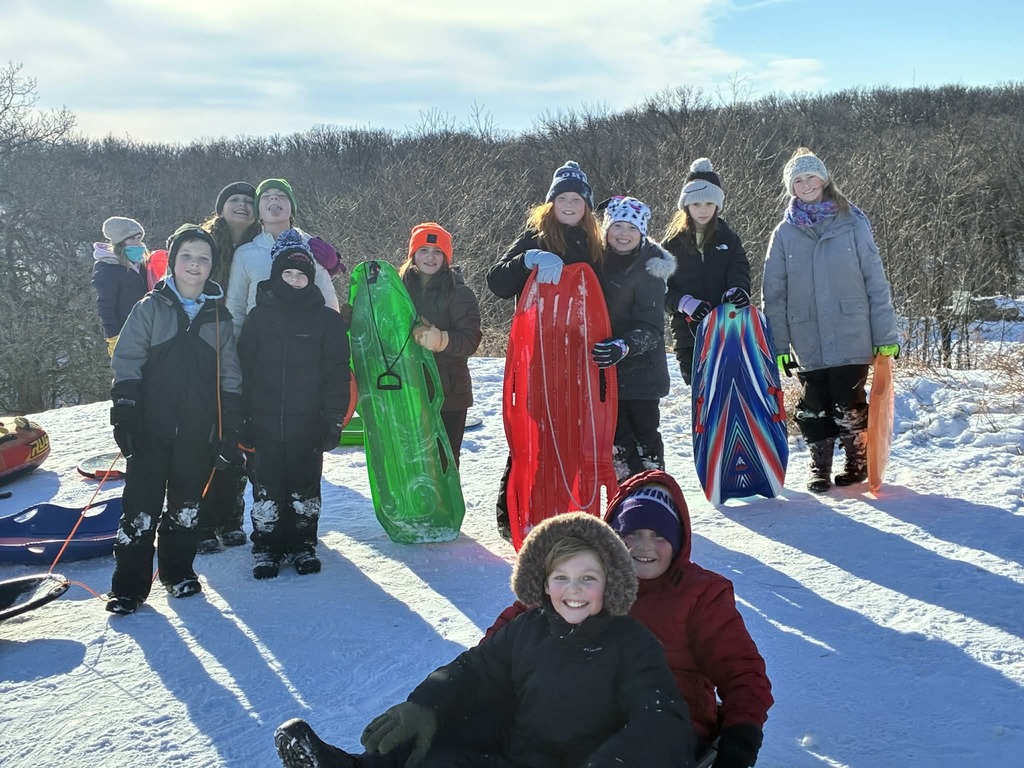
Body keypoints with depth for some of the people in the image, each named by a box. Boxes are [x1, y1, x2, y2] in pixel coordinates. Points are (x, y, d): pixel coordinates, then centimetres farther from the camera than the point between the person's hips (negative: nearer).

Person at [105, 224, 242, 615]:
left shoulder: (219, 317, 7)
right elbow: (126, 363, -2)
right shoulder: (150, 308, 1)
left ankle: (177, 571, 27)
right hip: (152, 427, -2)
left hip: (198, 432, 2)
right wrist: (124, 414, -10)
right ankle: (128, 585, 7)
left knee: (185, 506, 12)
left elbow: (230, 377, 8)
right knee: (141, 507, -1)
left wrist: (230, 430, 4)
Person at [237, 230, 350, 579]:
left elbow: (336, 373, 0)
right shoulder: (259, 317, 3)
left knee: (305, 489, 10)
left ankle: (303, 546, 24)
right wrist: (241, 417, -2)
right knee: (266, 488, 7)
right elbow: (243, 368, 3)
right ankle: (266, 548, 19)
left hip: (308, 423, 0)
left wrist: (334, 419, -4)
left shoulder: (327, 320, 0)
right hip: (265, 423, 1)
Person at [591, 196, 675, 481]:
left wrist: (624, 347, -37)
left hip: (641, 369, -4)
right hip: (605, 367, 4)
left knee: (645, 435, 1)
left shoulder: (649, 271, -13)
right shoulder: (598, 259, 2)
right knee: (617, 437, 5)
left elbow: (651, 329, -19)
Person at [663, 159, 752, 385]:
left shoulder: (729, 238, 10)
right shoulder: (673, 242, 6)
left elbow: (740, 272, -1)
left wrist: (738, 289, -25)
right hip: (687, 331, 0)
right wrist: (685, 303, -16)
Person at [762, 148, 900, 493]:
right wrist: (779, 345, 0)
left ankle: (858, 463, 24)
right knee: (813, 408, 8)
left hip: (851, 338, -2)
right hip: (807, 341, 2)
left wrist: (885, 336, -3)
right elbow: (774, 294, 5)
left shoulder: (852, 224, 0)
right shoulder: (784, 234, 5)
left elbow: (876, 282, 0)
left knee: (849, 406, 1)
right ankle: (819, 467, 26)